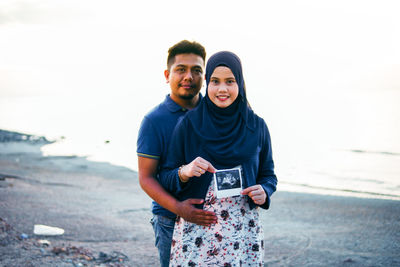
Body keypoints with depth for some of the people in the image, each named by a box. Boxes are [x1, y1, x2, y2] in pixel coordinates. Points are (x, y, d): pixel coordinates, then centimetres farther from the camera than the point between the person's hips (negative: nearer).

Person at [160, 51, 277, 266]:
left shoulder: (256, 126, 4)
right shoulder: (188, 124, -2)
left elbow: (268, 174, 13)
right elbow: (166, 177, 0)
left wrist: (264, 192, -9)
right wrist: (185, 172, -21)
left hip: (243, 230, 2)